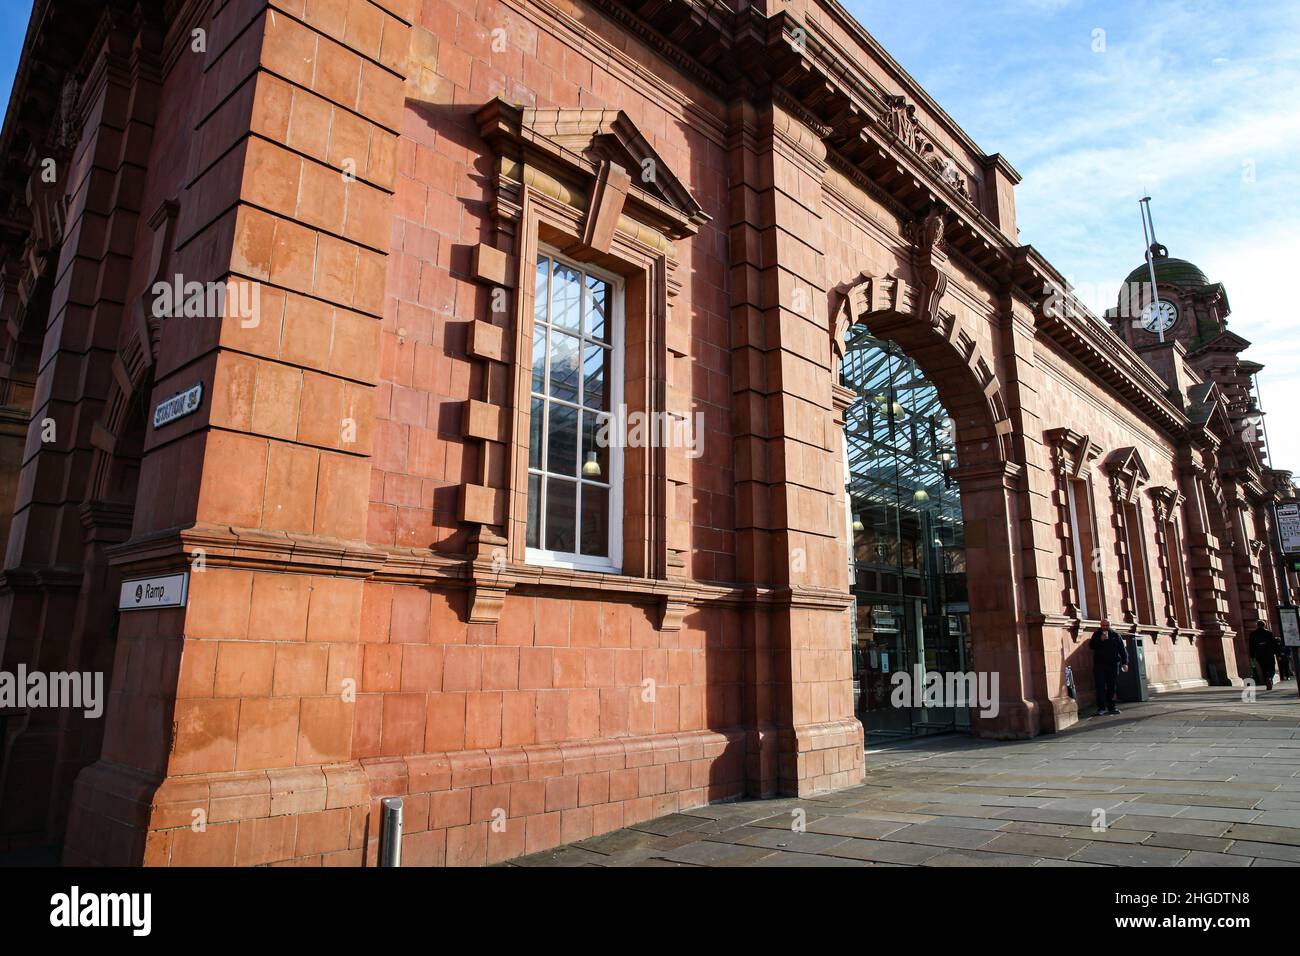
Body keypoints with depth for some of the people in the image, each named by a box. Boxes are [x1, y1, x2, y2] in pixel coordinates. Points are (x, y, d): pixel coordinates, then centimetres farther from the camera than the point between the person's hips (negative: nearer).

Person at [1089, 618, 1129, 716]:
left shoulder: (1115, 635, 9)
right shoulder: (1096, 634, 8)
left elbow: (1122, 649, 7)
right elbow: (1091, 645, -2)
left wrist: (1124, 662, 0)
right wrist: (1100, 640, -15)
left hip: (1113, 664, 1)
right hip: (1099, 664, -1)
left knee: (1111, 686, 3)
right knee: (1100, 686, -6)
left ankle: (1111, 707, 12)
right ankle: (1101, 707, -4)